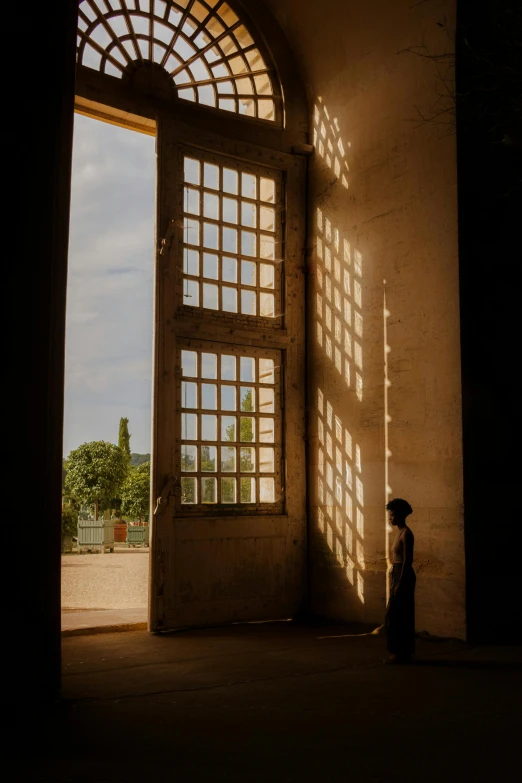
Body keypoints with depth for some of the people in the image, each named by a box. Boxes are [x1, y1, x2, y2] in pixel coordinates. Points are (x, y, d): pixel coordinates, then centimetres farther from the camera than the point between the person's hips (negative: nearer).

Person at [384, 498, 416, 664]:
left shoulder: (406, 533, -15)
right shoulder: (400, 532, 14)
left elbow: (407, 560, -19)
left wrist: (400, 583, -21)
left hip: (403, 576, -10)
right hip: (398, 575, 10)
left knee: (395, 616, -5)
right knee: (401, 616, 12)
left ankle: (400, 653, 1)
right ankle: (404, 652, 18)